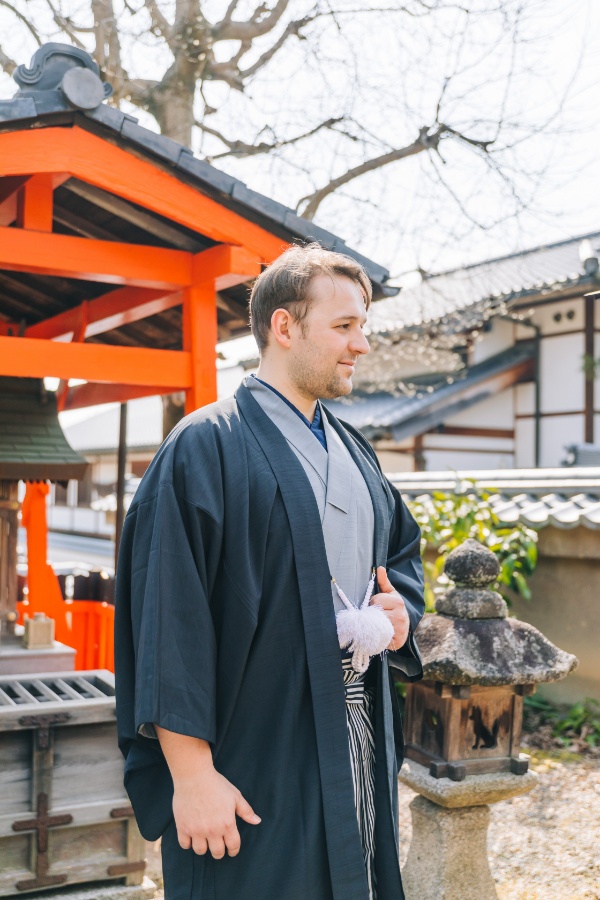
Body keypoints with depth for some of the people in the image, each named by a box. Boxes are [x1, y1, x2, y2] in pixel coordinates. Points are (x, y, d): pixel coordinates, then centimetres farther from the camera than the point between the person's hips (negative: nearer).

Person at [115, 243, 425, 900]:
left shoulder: (353, 452, 12)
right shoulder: (206, 448, -14)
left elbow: (403, 549, 24)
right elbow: (169, 618, -19)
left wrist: (401, 607, 1)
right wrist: (191, 773, -22)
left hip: (360, 752, 7)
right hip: (255, 768, -7)